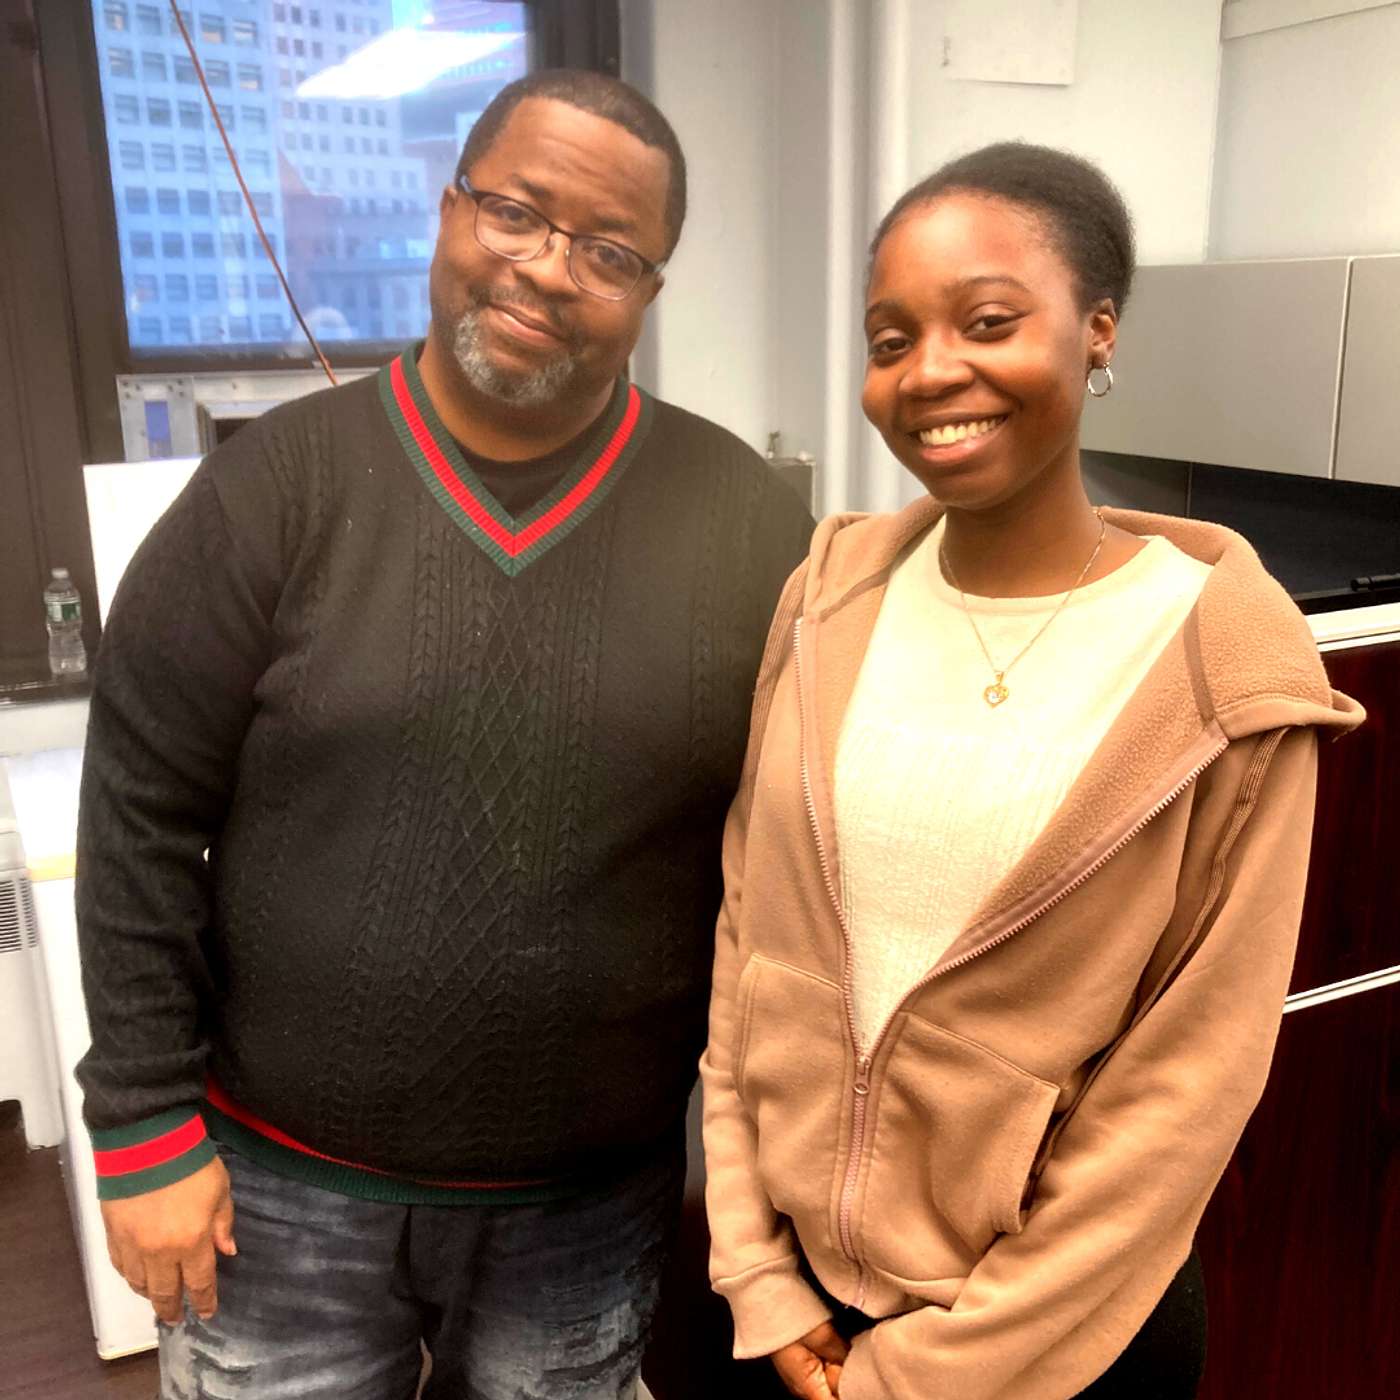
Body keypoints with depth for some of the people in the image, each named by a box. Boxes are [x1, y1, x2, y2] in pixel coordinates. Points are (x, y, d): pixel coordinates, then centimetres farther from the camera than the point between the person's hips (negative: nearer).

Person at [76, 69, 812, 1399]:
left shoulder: (746, 523, -8)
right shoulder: (276, 487, -9)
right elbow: (141, 824, -6)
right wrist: (149, 1129, -5)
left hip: (594, 1203, 1)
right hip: (283, 1187, 0)